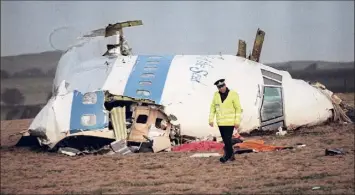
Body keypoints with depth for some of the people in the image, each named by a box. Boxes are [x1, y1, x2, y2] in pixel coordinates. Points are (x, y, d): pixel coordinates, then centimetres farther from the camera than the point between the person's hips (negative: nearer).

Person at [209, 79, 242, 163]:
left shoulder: (233, 94, -8)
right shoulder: (216, 95, 4)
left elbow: (238, 109, -6)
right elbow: (212, 108, 12)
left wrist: (237, 121, -10)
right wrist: (211, 119, 6)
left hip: (230, 122, -5)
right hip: (220, 123, 5)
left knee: (227, 139, -9)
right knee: (225, 140, 9)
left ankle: (227, 155, 3)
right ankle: (231, 155, 21)